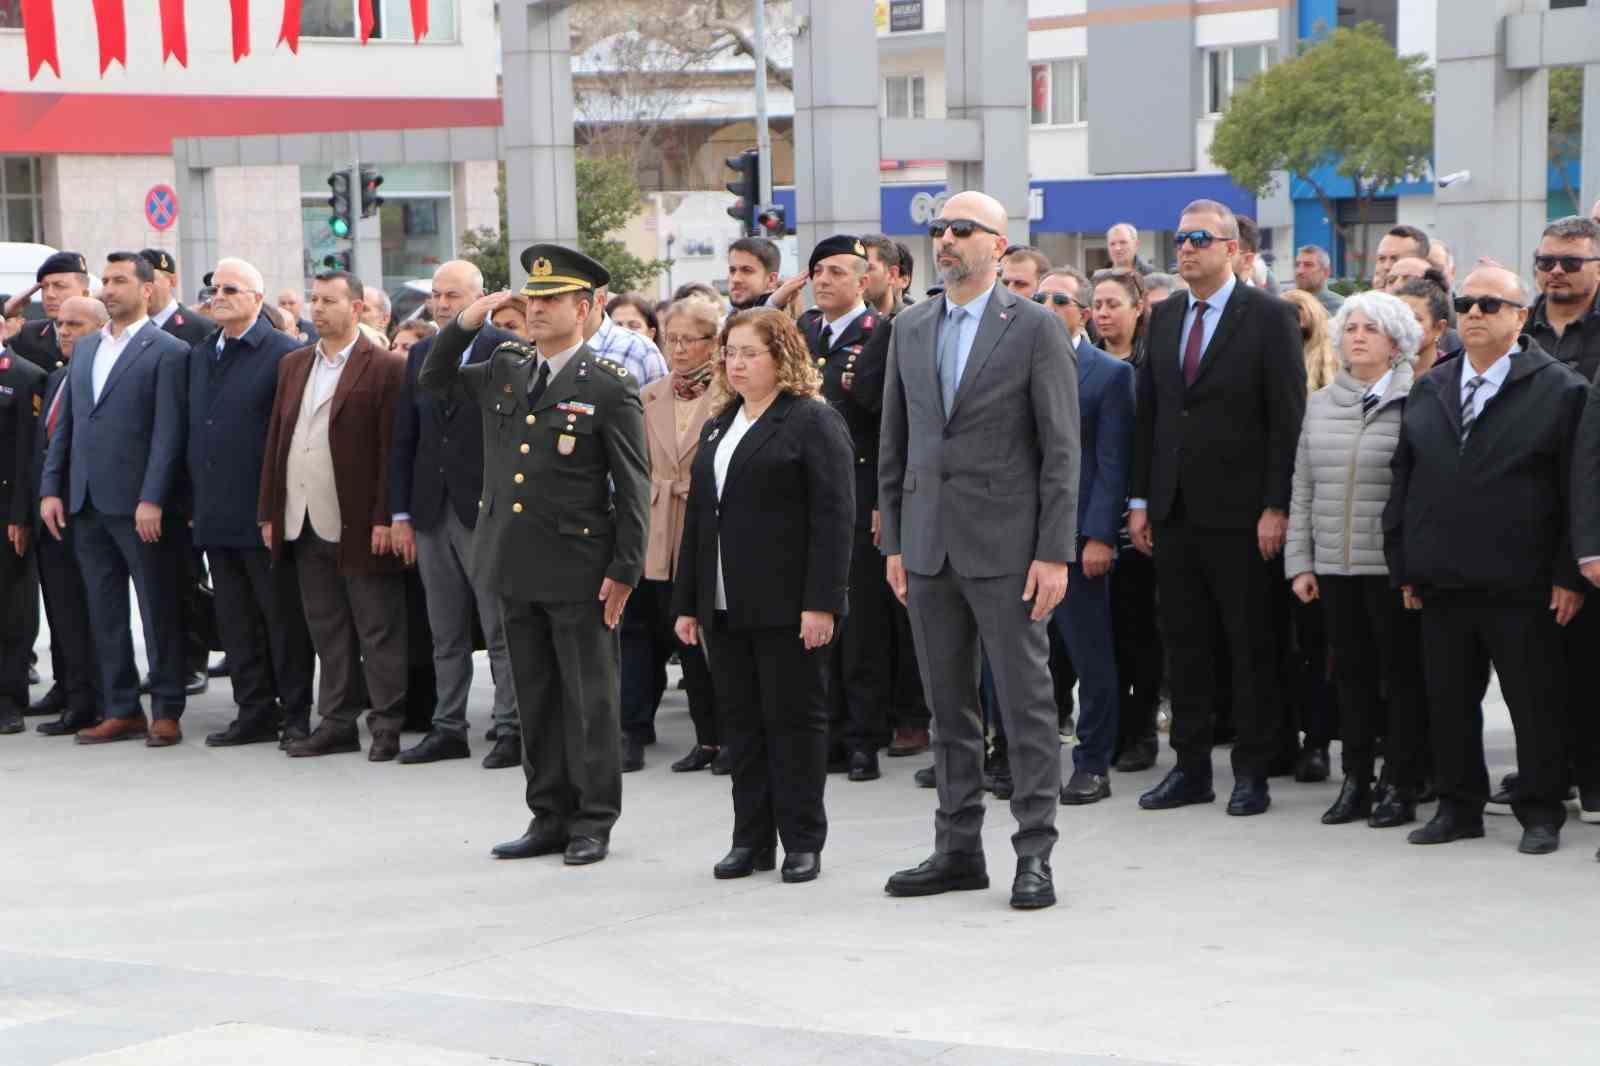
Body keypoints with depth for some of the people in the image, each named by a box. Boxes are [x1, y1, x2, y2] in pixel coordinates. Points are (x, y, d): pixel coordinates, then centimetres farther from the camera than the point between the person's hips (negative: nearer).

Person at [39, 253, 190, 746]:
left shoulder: (167, 351, -5)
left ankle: (167, 712, 8)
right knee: (104, 612, 10)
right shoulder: (85, 348, 16)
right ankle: (121, 710, 17)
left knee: (158, 611, 1)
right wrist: (51, 488, 7)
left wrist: (152, 500, -18)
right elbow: (65, 424, 16)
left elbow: (167, 432, -12)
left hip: (138, 505, -6)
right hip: (87, 503, 7)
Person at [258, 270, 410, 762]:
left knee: (377, 630, 0)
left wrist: (385, 519, -15)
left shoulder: (386, 368, -6)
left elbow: (392, 450, -10)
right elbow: (275, 440, 15)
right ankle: (337, 722, 18)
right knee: (326, 630, 12)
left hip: (359, 528, -6)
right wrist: (269, 513, 10)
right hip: (305, 526, 6)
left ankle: (387, 725, 6)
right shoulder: (293, 365, 15)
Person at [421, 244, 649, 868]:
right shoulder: (503, 371, 10)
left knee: (589, 699, 1)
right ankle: (549, 817, 20)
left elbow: (633, 487, -6)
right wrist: (465, 324, 7)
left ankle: (593, 822, 10)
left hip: (579, 570, -6)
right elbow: (432, 381, 24)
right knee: (535, 698, 12)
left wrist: (625, 571, -10)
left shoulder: (610, 387, -7)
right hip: (516, 565, 6)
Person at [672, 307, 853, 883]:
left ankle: (802, 841, 7)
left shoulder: (813, 420, -5)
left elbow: (833, 516, -12)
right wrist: (687, 602, 14)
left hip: (787, 605, -7)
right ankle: (751, 840, 14)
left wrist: (821, 602, -19)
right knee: (741, 720, 8)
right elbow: (697, 515, 19)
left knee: (794, 717, 0)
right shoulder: (718, 426, 19)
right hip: (725, 606, 7)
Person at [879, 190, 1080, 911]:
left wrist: (1054, 553, -11)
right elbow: (894, 442, 15)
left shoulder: (1036, 329, -3)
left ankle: (1035, 854, 2)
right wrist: (893, 542, 10)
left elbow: (1060, 448, -6)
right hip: (928, 546, 5)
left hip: (1005, 546, -5)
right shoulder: (909, 329, 12)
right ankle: (958, 848, 18)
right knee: (948, 705, 10)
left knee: (1026, 702, -2)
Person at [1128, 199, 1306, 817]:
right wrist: (1141, 500, 9)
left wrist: (1276, 508, -13)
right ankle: (1191, 767, 17)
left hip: (1239, 512, -5)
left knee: (1251, 647, 2)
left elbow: (1287, 418, -8)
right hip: (1174, 512, 5)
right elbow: (1148, 412, 14)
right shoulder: (1163, 318, 12)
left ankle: (1251, 773, 9)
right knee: (1183, 645, 9)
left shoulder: (1270, 317, -5)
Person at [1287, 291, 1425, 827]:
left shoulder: (1413, 404, -5)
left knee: (1401, 673, 2)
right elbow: (1303, 487, 12)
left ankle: (1400, 787, 9)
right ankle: (1356, 782, 17)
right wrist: (1300, 561, 8)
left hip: (1392, 564, -5)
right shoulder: (1320, 404, 10)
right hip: (1334, 563, 5)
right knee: (1352, 673, 10)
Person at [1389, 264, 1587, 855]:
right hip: (1441, 584, 5)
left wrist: (1570, 575, -10)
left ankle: (1541, 813, 14)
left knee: (1535, 704, 3)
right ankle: (1458, 807, 21)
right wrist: (1404, 566, 7)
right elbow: (1403, 481, 13)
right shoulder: (1428, 391, 12)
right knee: (1448, 701, 9)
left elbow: (1579, 487, -6)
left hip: (1521, 586, -4)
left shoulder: (1560, 390, -3)